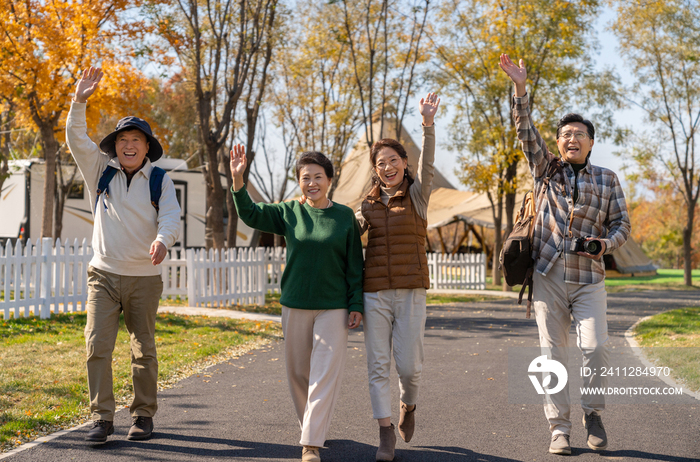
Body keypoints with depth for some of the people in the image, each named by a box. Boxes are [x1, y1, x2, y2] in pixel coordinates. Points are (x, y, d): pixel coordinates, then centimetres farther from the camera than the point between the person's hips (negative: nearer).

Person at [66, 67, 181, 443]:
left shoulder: (160, 181, 1)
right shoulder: (101, 171, 5)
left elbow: (171, 216, -13)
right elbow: (76, 139, -5)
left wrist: (162, 240, -35)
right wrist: (79, 101, -19)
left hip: (144, 277, 0)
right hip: (104, 274, 1)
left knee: (144, 349, 7)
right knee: (97, 345, -9)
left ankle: (143, 415, 19)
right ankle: (101, 418, -3)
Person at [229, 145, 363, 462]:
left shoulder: (345, 216, 0)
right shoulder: (289, 213, 4)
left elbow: (355, 265, 1)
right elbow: (249, 214, 4)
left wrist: (356, 305, -3)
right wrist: (237, 180, -10)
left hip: (333, 308, -2)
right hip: (295, 306, 2)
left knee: (325, 374, -8)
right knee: (298, 372, 11)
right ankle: (310, 425, 32)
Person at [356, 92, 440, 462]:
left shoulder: (417, 195, 2)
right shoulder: (368, 205, 11)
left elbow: (427, 166, -17)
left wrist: (428, 123, -30)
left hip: (411, 292, -2)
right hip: (375, 293, 2)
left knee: (409, 366, -2)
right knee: (378, 365, -1)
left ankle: (408, 406, 30)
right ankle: (386, 432, 7)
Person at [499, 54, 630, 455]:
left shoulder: (607, 179, 10)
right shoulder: (547, 169, 9)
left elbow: (622, 223, 10)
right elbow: (526, 132, -3)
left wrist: (606, 243, -12)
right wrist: (521, 88, -13)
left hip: (589, 279, 0)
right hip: (548, 276, 0)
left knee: (596, 347, -13)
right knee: (553, 354, 1)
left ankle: (593, 415, 10)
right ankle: (560, 427, 9)